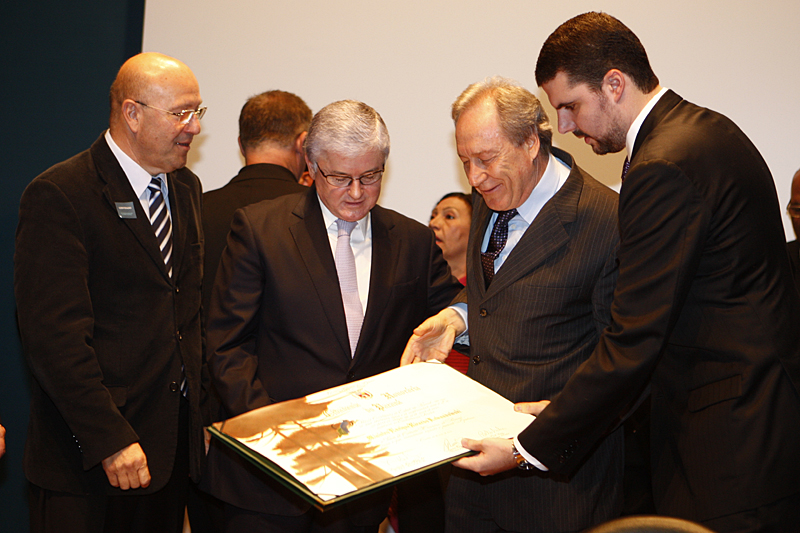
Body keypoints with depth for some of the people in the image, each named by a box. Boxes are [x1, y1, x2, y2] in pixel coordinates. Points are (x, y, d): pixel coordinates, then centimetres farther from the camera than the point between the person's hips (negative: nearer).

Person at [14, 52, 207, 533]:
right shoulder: (59, 196, -12)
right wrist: (110, 439, -21)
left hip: (175, 447, 7)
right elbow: (54, 334, -18)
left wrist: (202, 410, 10)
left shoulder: (186, 188, 12)